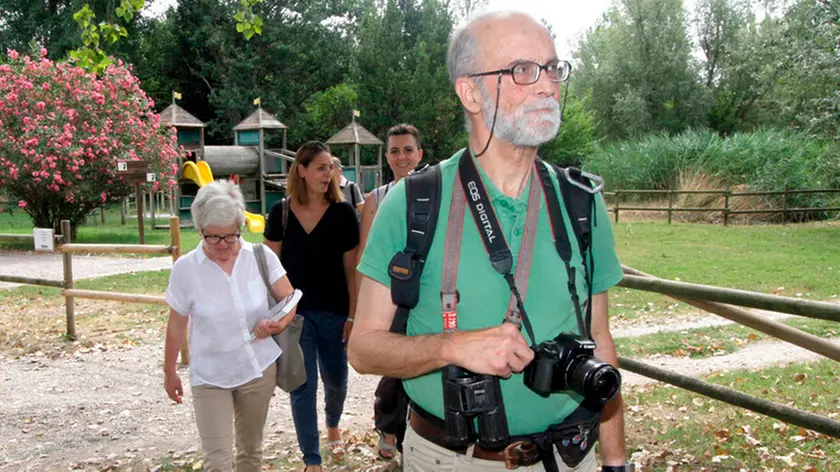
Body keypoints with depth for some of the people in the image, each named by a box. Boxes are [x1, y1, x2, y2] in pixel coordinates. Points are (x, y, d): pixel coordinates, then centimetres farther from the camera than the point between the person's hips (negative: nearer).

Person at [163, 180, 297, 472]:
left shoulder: (262, 257, -10)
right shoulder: (185, 269, -12)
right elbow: (176, 326, -1)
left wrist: (278, 324, -24)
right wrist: (169, 372, 8)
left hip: (259, 370, 2)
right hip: (209, 377, -1)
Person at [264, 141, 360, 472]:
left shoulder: (343, 212, -6)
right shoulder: (281, 213, -3)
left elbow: (351, 269, -4)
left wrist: (353, 315, -6)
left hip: (334, 313, 0)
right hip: (295, 312, 0)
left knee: (336, 380, 15)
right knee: (302, 386, 3)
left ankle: (333, 424, 48)